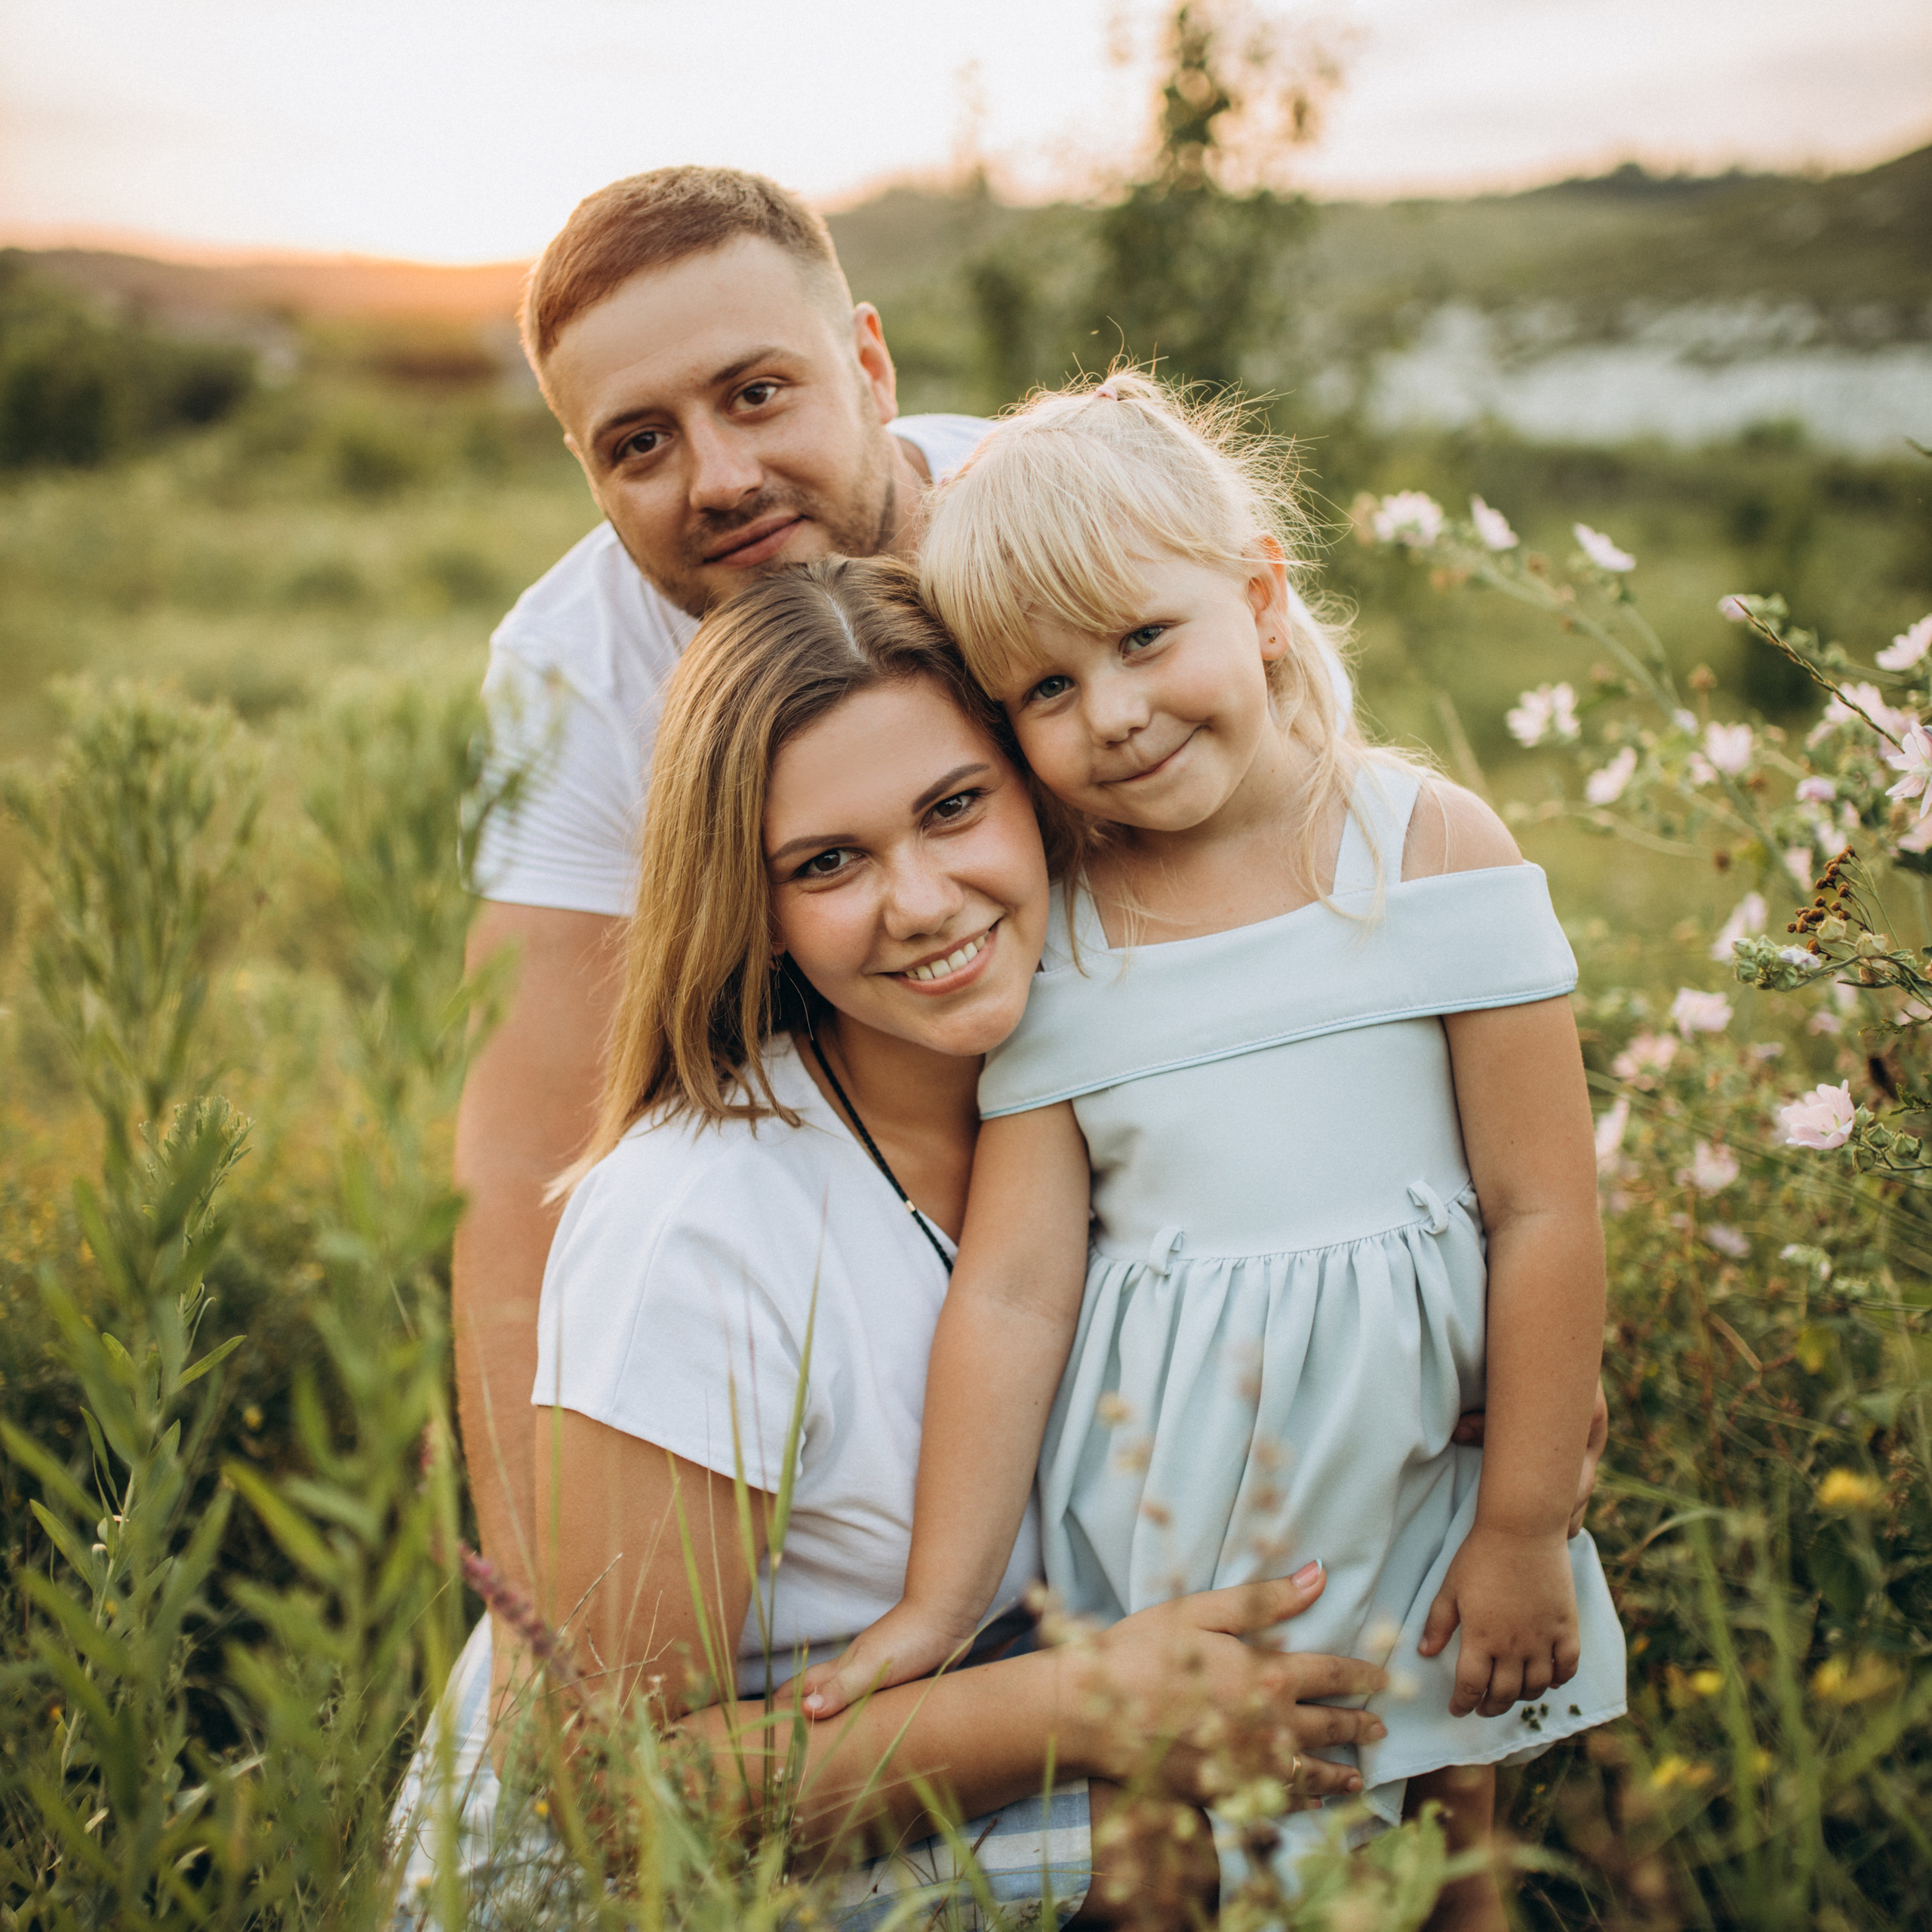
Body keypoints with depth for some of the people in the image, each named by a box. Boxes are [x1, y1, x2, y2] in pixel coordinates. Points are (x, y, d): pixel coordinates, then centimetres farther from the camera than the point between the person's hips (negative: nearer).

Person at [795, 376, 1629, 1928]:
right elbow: (1012, 1288, -7)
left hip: (1404, 1495, 0)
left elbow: (1544, 1213, -7)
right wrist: (939, 1607, -7)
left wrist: (1527, 1531, -5)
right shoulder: (1047, 942, -5)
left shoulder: (1435, 849, -10)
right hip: (1146, 1529, 1)